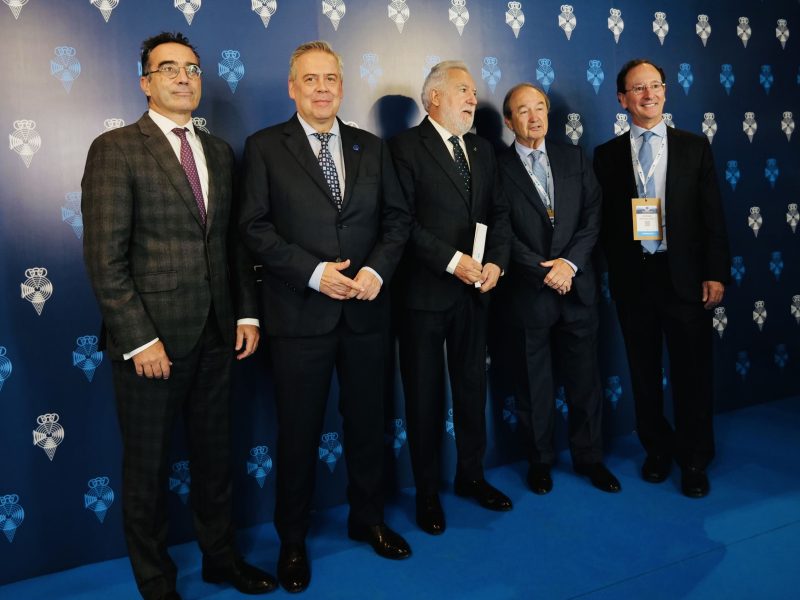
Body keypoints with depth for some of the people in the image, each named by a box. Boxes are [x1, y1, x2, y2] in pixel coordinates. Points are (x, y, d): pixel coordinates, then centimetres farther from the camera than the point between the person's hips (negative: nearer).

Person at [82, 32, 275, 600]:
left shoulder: (220, 151, 11)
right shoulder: (116, 149, -7)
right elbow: (105, 257, -12)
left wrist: (247, 313, 5)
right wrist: (138, 339, -16)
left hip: (216, 336, 5)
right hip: (152, 338, -5)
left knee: (216, 456, 18)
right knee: (148, 468, 11)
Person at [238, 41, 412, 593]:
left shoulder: (372, 148, 10)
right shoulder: (264, 147, 1)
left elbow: (397, 217, 8)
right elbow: (255, 227, -6)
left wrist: (378, 269, -10)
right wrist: (313, 272, -17)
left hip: (366, 311, 3)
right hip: (300, 314, -3)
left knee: (368, 423, 15)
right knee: (299, 432, 9)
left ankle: (368, 520, 36)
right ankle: (293, 541, 28)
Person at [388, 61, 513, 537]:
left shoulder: (483, 150, 13)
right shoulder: (406, 147, -7)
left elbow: (500, 212, 11)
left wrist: (496, 262, -4)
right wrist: (452, 260, -19)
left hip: (475, 291, 6)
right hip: (425, 292, -6)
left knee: (473, 386, 15)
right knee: (425, 394, 7)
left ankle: (472, 475, 33)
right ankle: (428, 492, 22)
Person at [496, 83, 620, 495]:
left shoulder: (574, 158, 9)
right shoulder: (498, 168, -3)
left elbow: (593, 215, 3)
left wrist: (570, 263, -10)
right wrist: (544, 272, -13)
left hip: (577, 287, 3)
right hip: (528, 292, -3)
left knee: (585, 379, 12)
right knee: (533, 384, 9)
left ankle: (589, 457, 29)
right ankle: (540, 461, 26)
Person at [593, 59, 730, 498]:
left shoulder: (695, 147, 5)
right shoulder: (607, 155, 5)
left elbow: (713, 216, 1)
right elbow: (605, 222, 2)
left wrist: (716, 273, -5)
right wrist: (614, 271, -7)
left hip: (685, 276, 0)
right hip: (633, 279, 1)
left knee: (692, 371, 5)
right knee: (644, 372, 11)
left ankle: (694, 461, 22)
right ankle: (657, 449, 30)